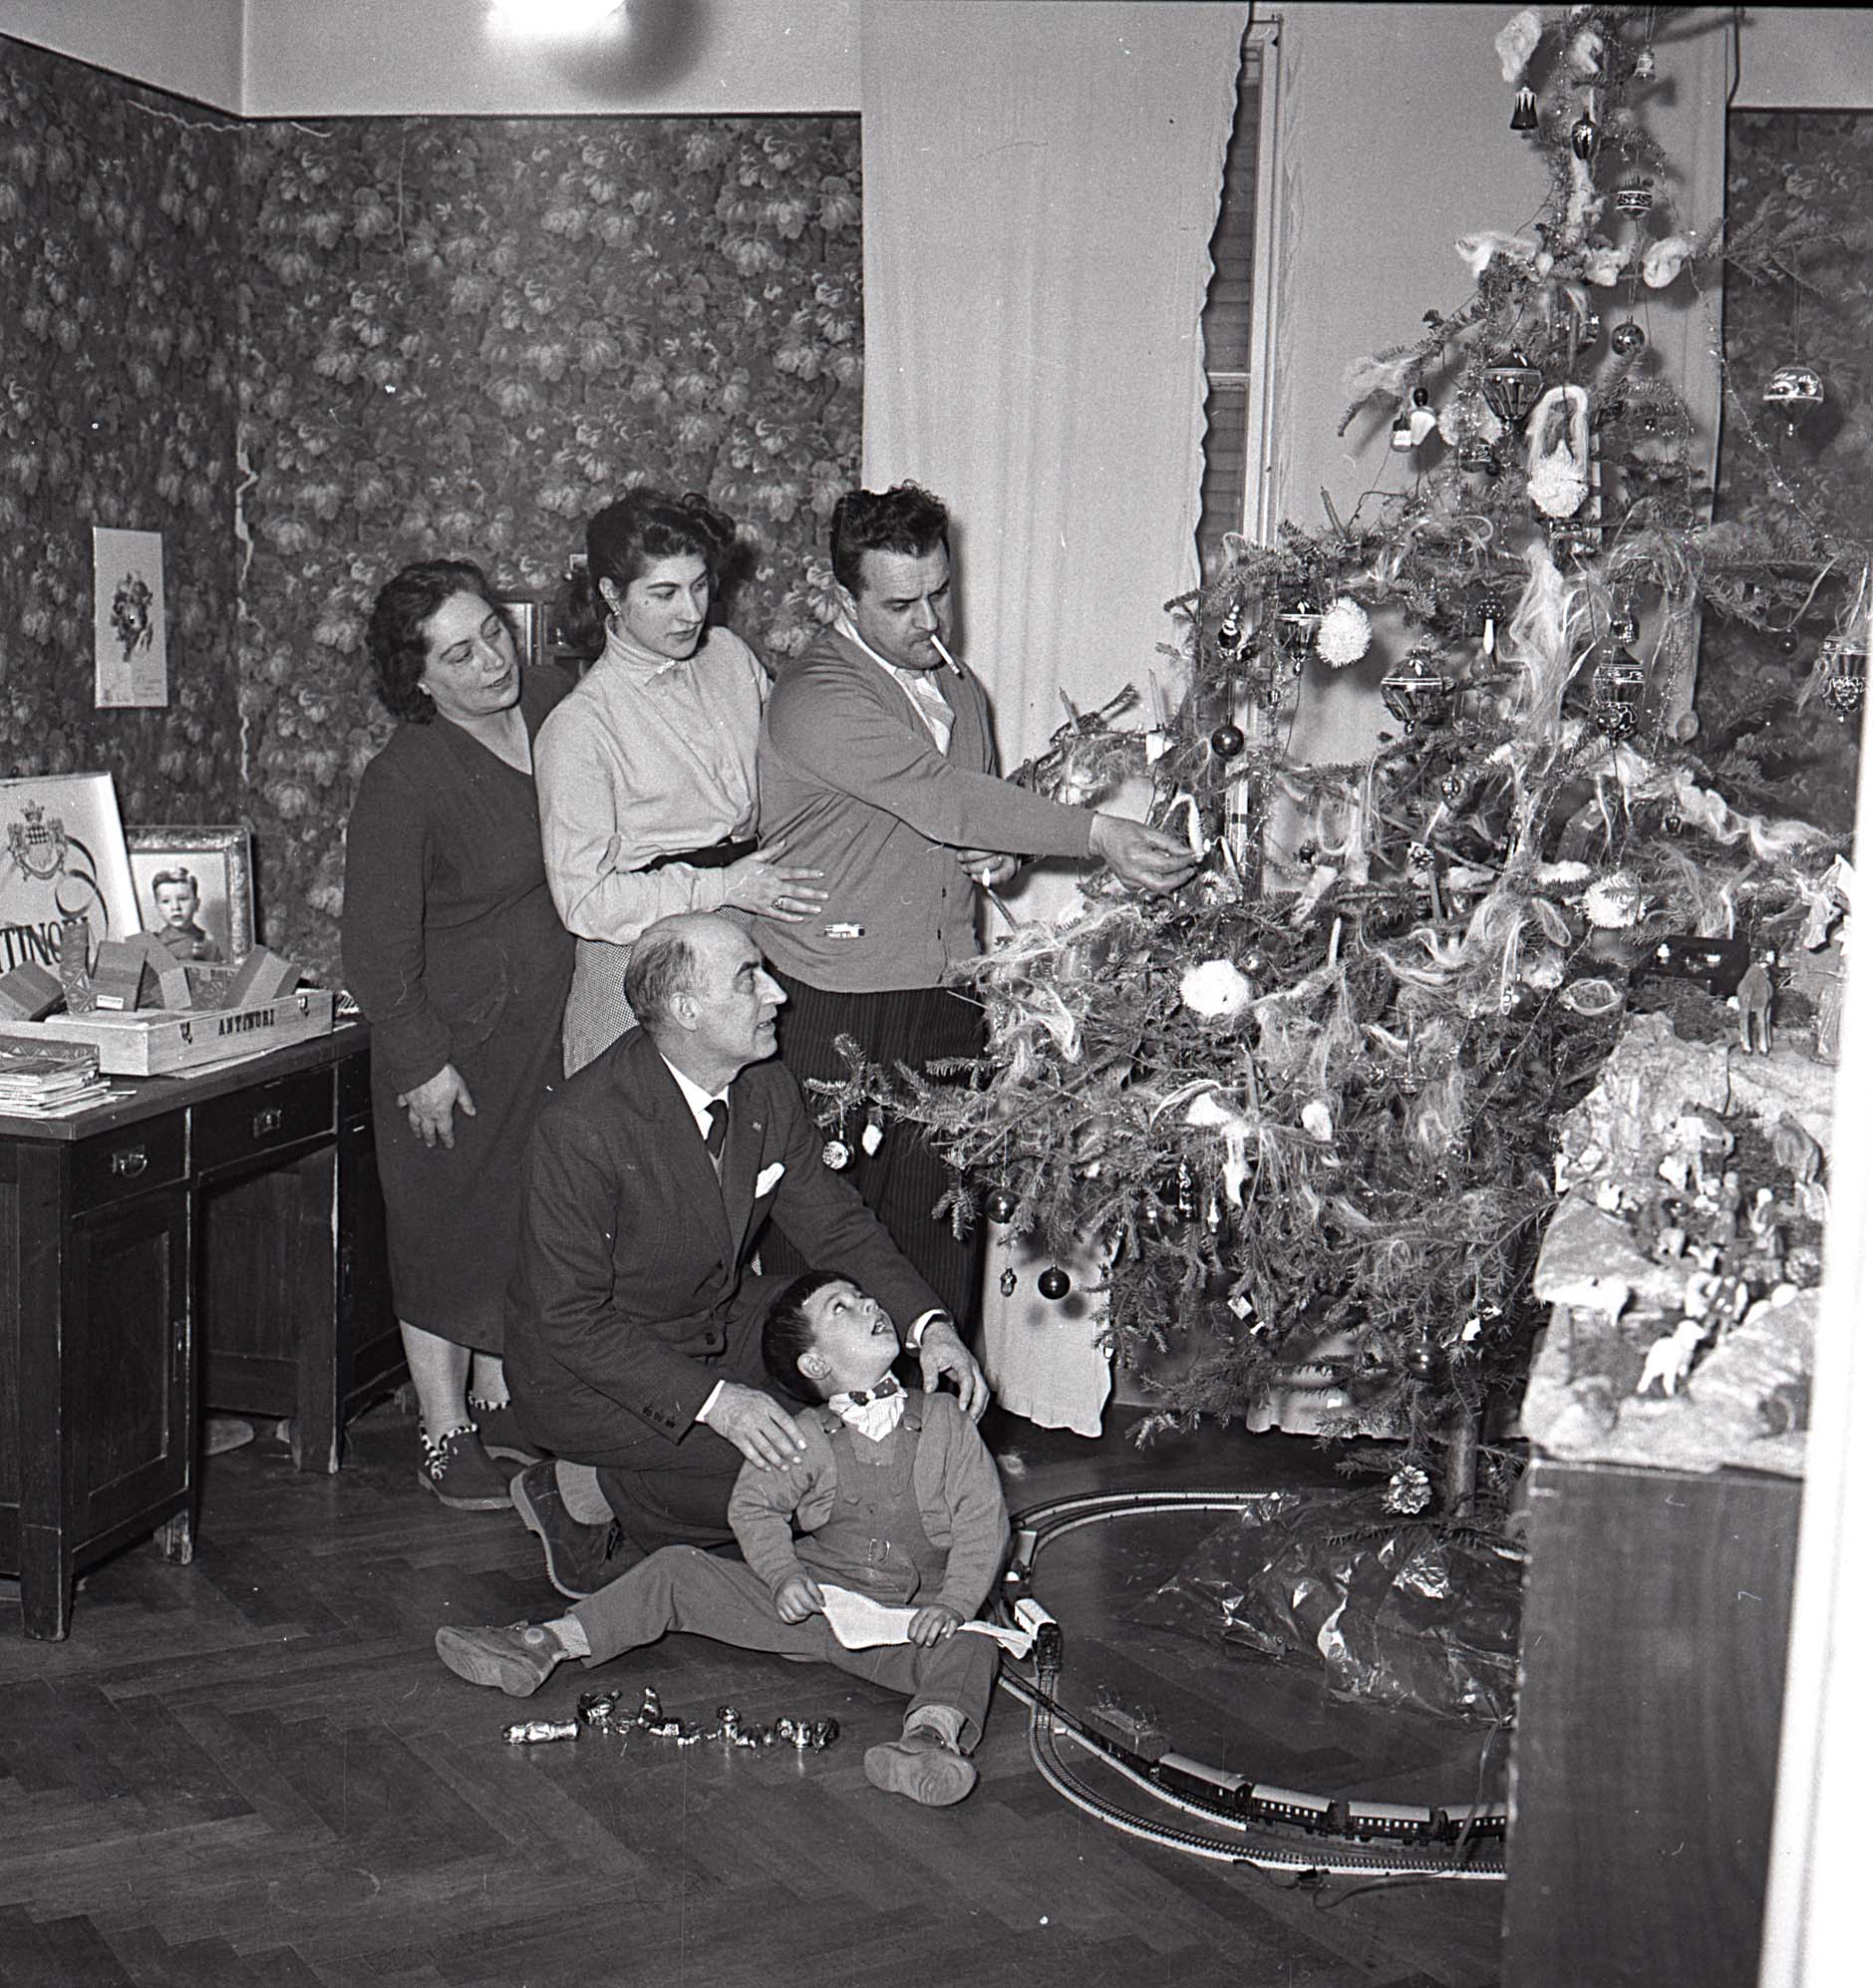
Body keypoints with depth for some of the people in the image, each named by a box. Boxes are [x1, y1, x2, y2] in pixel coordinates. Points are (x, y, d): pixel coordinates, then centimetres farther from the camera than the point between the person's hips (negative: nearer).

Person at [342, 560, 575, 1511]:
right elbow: (377, 950, -17)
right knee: (450, 1228, 6)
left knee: (533, 1215, 15)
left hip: (554, 1021, 6)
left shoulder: (554, 701, -3)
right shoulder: (403, 782, -21)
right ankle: (446, 1438, 20)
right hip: (456, 1032, -6)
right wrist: (423, 1062, -15)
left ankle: (498, 1403, 32)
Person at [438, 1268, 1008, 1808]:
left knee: (969, 1650, -34)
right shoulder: (804, 1438, -1)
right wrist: (783, 1574, -10)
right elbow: (752, 1507, 7)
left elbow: (983, 1522, -3)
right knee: (676, 1570, -4)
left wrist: (954, 1604, -15)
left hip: (908, 1619, -2)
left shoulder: (944, 1420, -3)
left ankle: (932, 1734, -64)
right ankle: (541, 1646, -3)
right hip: (810, 1599, 2)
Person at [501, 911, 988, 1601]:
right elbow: (572, 1319, -24)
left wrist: (927, 1323, -13)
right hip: (587, 1367, -8)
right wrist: (710, 1399, -33)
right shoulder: (581, 1129, -28)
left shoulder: (767, 1089, -7)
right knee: (797, 1464, -21)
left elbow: (834, 1222, 4)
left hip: (725, 1322, 8)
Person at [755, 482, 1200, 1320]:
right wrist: (1098, 833, -31)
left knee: (945, 1225, 5)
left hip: (949, 999, 6)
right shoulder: (815, 697, -14)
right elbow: (942, 798, -25)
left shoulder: (956, 685, 13)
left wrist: (1000, 853, 2)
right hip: (835, 1007, -6)